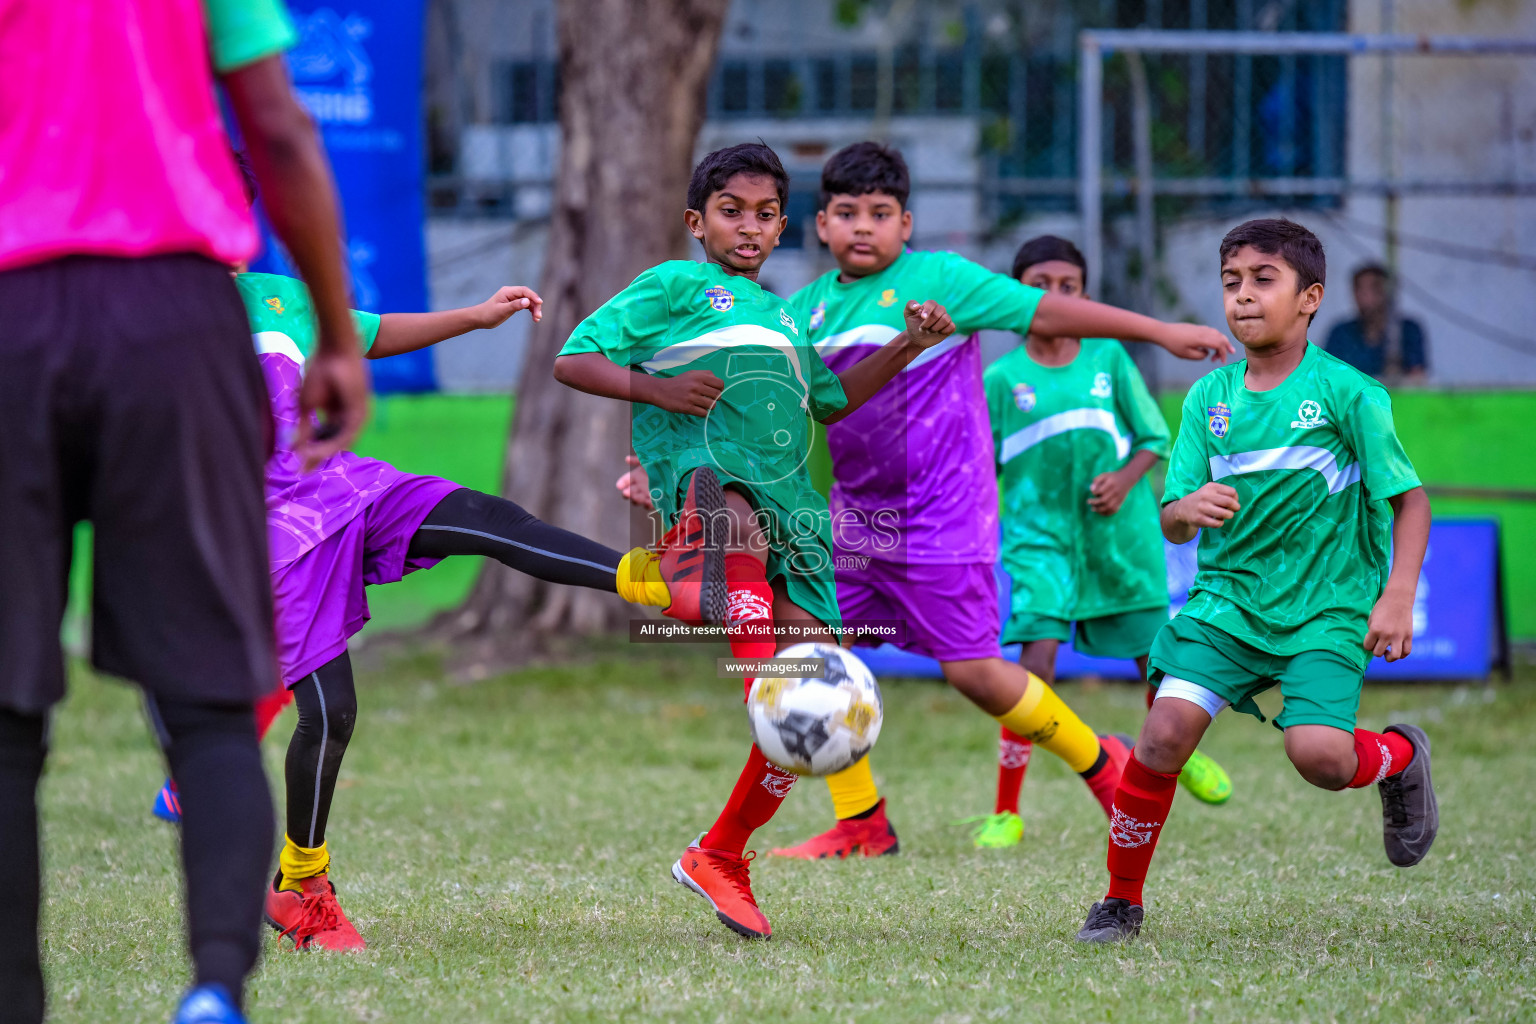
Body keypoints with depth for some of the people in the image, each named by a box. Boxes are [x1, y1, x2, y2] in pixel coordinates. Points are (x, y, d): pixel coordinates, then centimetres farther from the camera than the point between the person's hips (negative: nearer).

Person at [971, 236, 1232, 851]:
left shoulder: (1109, 359, 3)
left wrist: (1126, 478, -11)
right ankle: (1006, 812, -11)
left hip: (1120, 533, 2)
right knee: (1037, 658, -18)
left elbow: (1153, 438, 6)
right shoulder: (1001, 379, 1)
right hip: (1041, 535, -2)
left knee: (1156, 656, 10)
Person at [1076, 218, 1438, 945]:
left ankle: (1400, 758, 15)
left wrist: (1397, 598, -16)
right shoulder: (1208, 398, 5)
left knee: (1318, 753, -22)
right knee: (1165, 733, -16)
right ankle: (1121, 899, 2)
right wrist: (1186, 509, -21)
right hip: (1227, 598, 3)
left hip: (1327, 607, -3)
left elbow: (1408, 498, -5)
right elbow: (1172, 526, 4)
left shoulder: (1346, 392, -7)